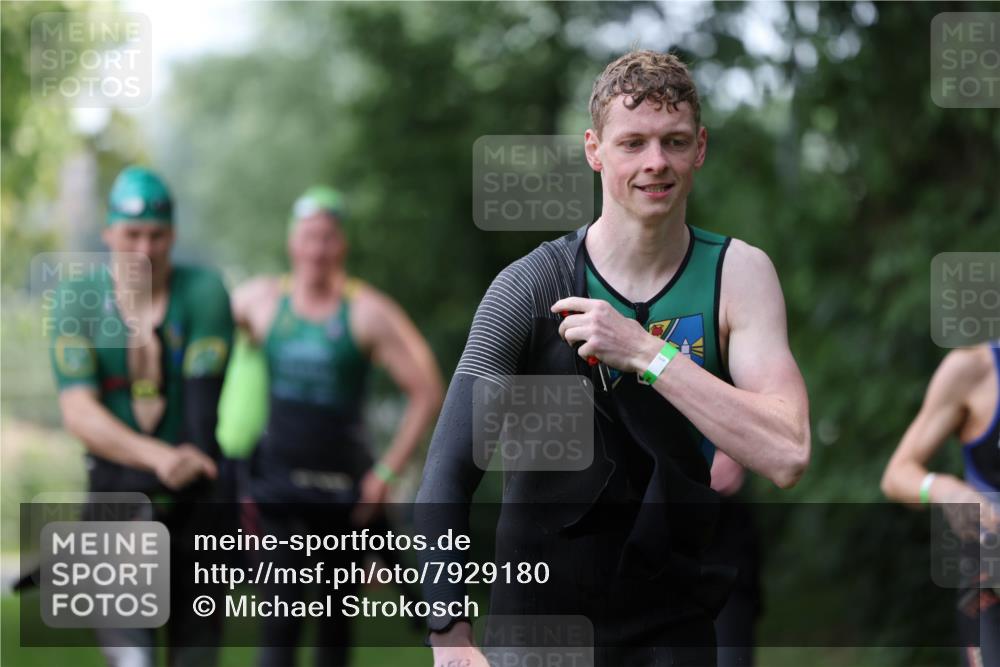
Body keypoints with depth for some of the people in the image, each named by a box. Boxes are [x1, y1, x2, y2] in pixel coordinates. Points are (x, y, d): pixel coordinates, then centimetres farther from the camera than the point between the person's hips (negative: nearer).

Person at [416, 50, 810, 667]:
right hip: (541, 611, -1)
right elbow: (448, 473, -18)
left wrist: (645, 352, -26)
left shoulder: (738, 274, -7)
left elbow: (787, 456, -20)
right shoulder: (531, 286, -12)